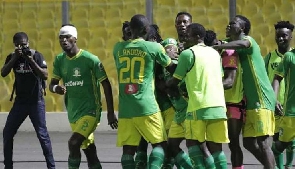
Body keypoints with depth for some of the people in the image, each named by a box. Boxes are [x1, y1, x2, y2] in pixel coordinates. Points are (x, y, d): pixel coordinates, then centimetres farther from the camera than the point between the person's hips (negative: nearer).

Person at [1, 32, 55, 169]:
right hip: (20, 101, 4)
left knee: (42, 134, -8)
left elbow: (45, 75, -17)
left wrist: (31, 61, -25)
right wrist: (14, 58, -20)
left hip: (36, 102, -4)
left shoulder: (36, 55, -8)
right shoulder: (12, 57, 3)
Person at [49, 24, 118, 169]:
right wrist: (56, 88, -22)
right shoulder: (59, 60, 4)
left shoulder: (90, 59, -13)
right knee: (88, 149, 11)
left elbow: (106, 85, -8)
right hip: (73, 113, 6)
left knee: (73, 143, -22)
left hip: (90, 111, -6)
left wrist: (111, 113, -7)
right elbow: (52, 84, 4)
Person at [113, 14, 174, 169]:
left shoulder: (118, 48, 10)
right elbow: (170, 66, 17)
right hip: (146, 107, -3)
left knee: (128, 149, 4)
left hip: (125, 109, 3)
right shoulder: (153, 47, -1)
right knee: (159, 144, 6)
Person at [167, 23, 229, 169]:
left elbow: (175, 80, 3)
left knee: (193, 143, 2)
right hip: (219, 105, 6)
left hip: (199, 106, -6)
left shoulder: (188, 53, -2)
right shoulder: (215, 53, 18)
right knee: (215, 146, 6)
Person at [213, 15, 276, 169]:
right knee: (249, 143, 9)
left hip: (262, 100, -9)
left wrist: (213, 47, -33)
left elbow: (242, 44, -32)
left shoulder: (248, 40, -7)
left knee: (262, 142, -13)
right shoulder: (235, 51, 18)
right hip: (250, 102, 9)